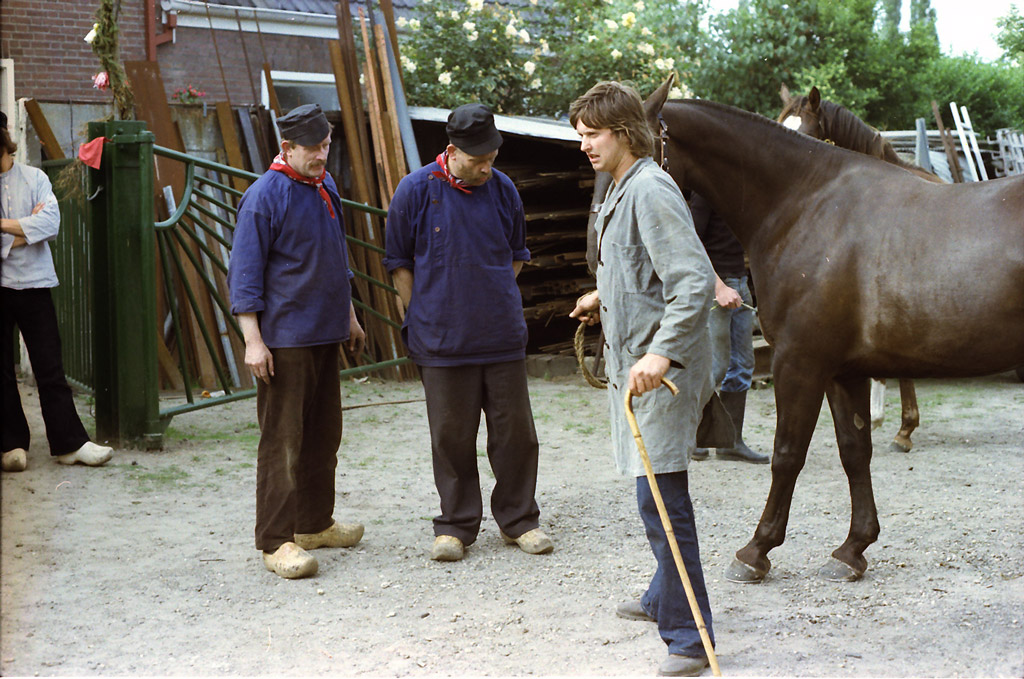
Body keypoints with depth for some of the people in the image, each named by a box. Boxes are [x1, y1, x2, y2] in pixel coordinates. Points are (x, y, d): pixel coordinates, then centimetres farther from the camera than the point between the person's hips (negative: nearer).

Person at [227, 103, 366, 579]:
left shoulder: (325, 187, 12)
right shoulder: (264, 196, -12)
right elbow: (245, 273, -13)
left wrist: (349, 316, 26)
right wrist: (252, 339, -18)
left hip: (325, 334, 8)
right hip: (284, 339, -8)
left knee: (324, 434, 14)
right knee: (283, 440, -6)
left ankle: (315, 523, 26)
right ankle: (276, 541, -1)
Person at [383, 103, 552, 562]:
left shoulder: (502, 189, 4)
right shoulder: (415, 191, -5)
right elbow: (400, 263, 3)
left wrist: (497, 304, 10)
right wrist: (426, 316, 0)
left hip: (502, 336, 2)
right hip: (442, 339, -2)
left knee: (514, 431, 6)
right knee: (451, 436, 4)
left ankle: (519, 519, 19)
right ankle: (455, 525, 17)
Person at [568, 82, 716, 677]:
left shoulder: (651, 190, -17)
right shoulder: (622, 189, 15)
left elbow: (695, 280, -26)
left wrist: (662, 351, -34)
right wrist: (606, 299, 37)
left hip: (662, 367, -10)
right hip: (635, 361, 10)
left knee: (661, 498, -9)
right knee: (659, 495, 22)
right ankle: (665, 598, 39)